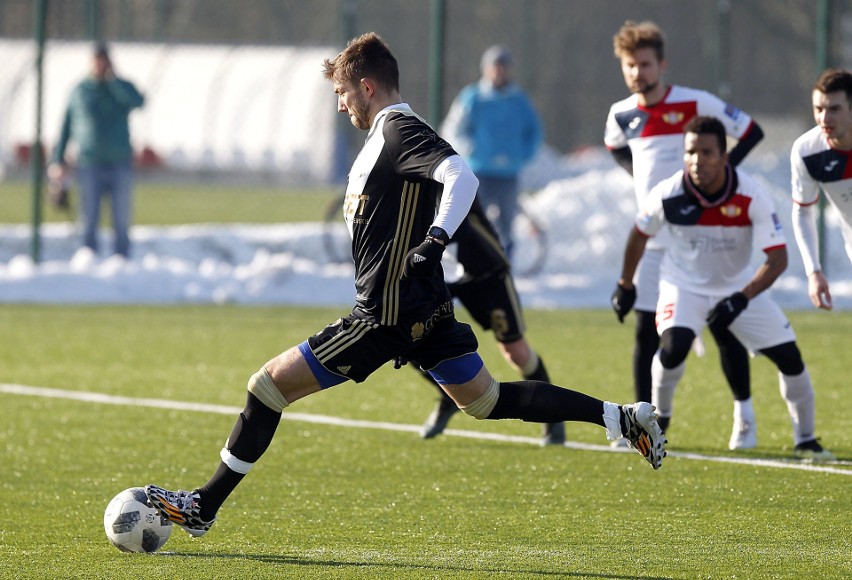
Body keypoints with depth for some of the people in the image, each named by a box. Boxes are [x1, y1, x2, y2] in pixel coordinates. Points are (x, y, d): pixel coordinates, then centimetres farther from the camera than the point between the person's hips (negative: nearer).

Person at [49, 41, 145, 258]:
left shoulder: (122, 88, 6)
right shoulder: (79, 91, 7)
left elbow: (138, 102, -17)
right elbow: (65, 127, 10)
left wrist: (113, 79, -13)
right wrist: (58, 159, 4)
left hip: (120, 164, 0)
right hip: (89, 165, 0)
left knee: (122, 222, 0)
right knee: (89, 222, -3)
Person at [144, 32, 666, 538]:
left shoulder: (401, 133, -15)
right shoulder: (392, 134, 16)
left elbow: (461, 176, -31)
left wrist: (436, 240, -41)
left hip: (388, 316, -10)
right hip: (427, 309, 11)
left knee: (270, 384, -6)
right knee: (488, 401, 15)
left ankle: (205, 505, -3)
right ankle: (622, 419, 11)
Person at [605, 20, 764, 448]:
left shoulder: (695, 104, -11)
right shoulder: (622, 115, 2)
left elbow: (751, 131, -4)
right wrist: (641, 177, 10)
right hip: (654, 240, 4)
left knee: (725, 326, -1)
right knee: (646, 332, -1)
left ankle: (744, 413, 13)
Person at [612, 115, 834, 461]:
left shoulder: (752, 197, -26)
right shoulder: (668, 195, -23)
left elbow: (778, 259, -24)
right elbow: (640, 234, -1)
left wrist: (740, 300, -35)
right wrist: (625, 285, 9)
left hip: (740, 287, 1)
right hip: (684, 285, -1)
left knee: (789, 357, -4)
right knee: (673, 347, -28)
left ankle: (806, 441, 13)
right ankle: (658, 419, -2)